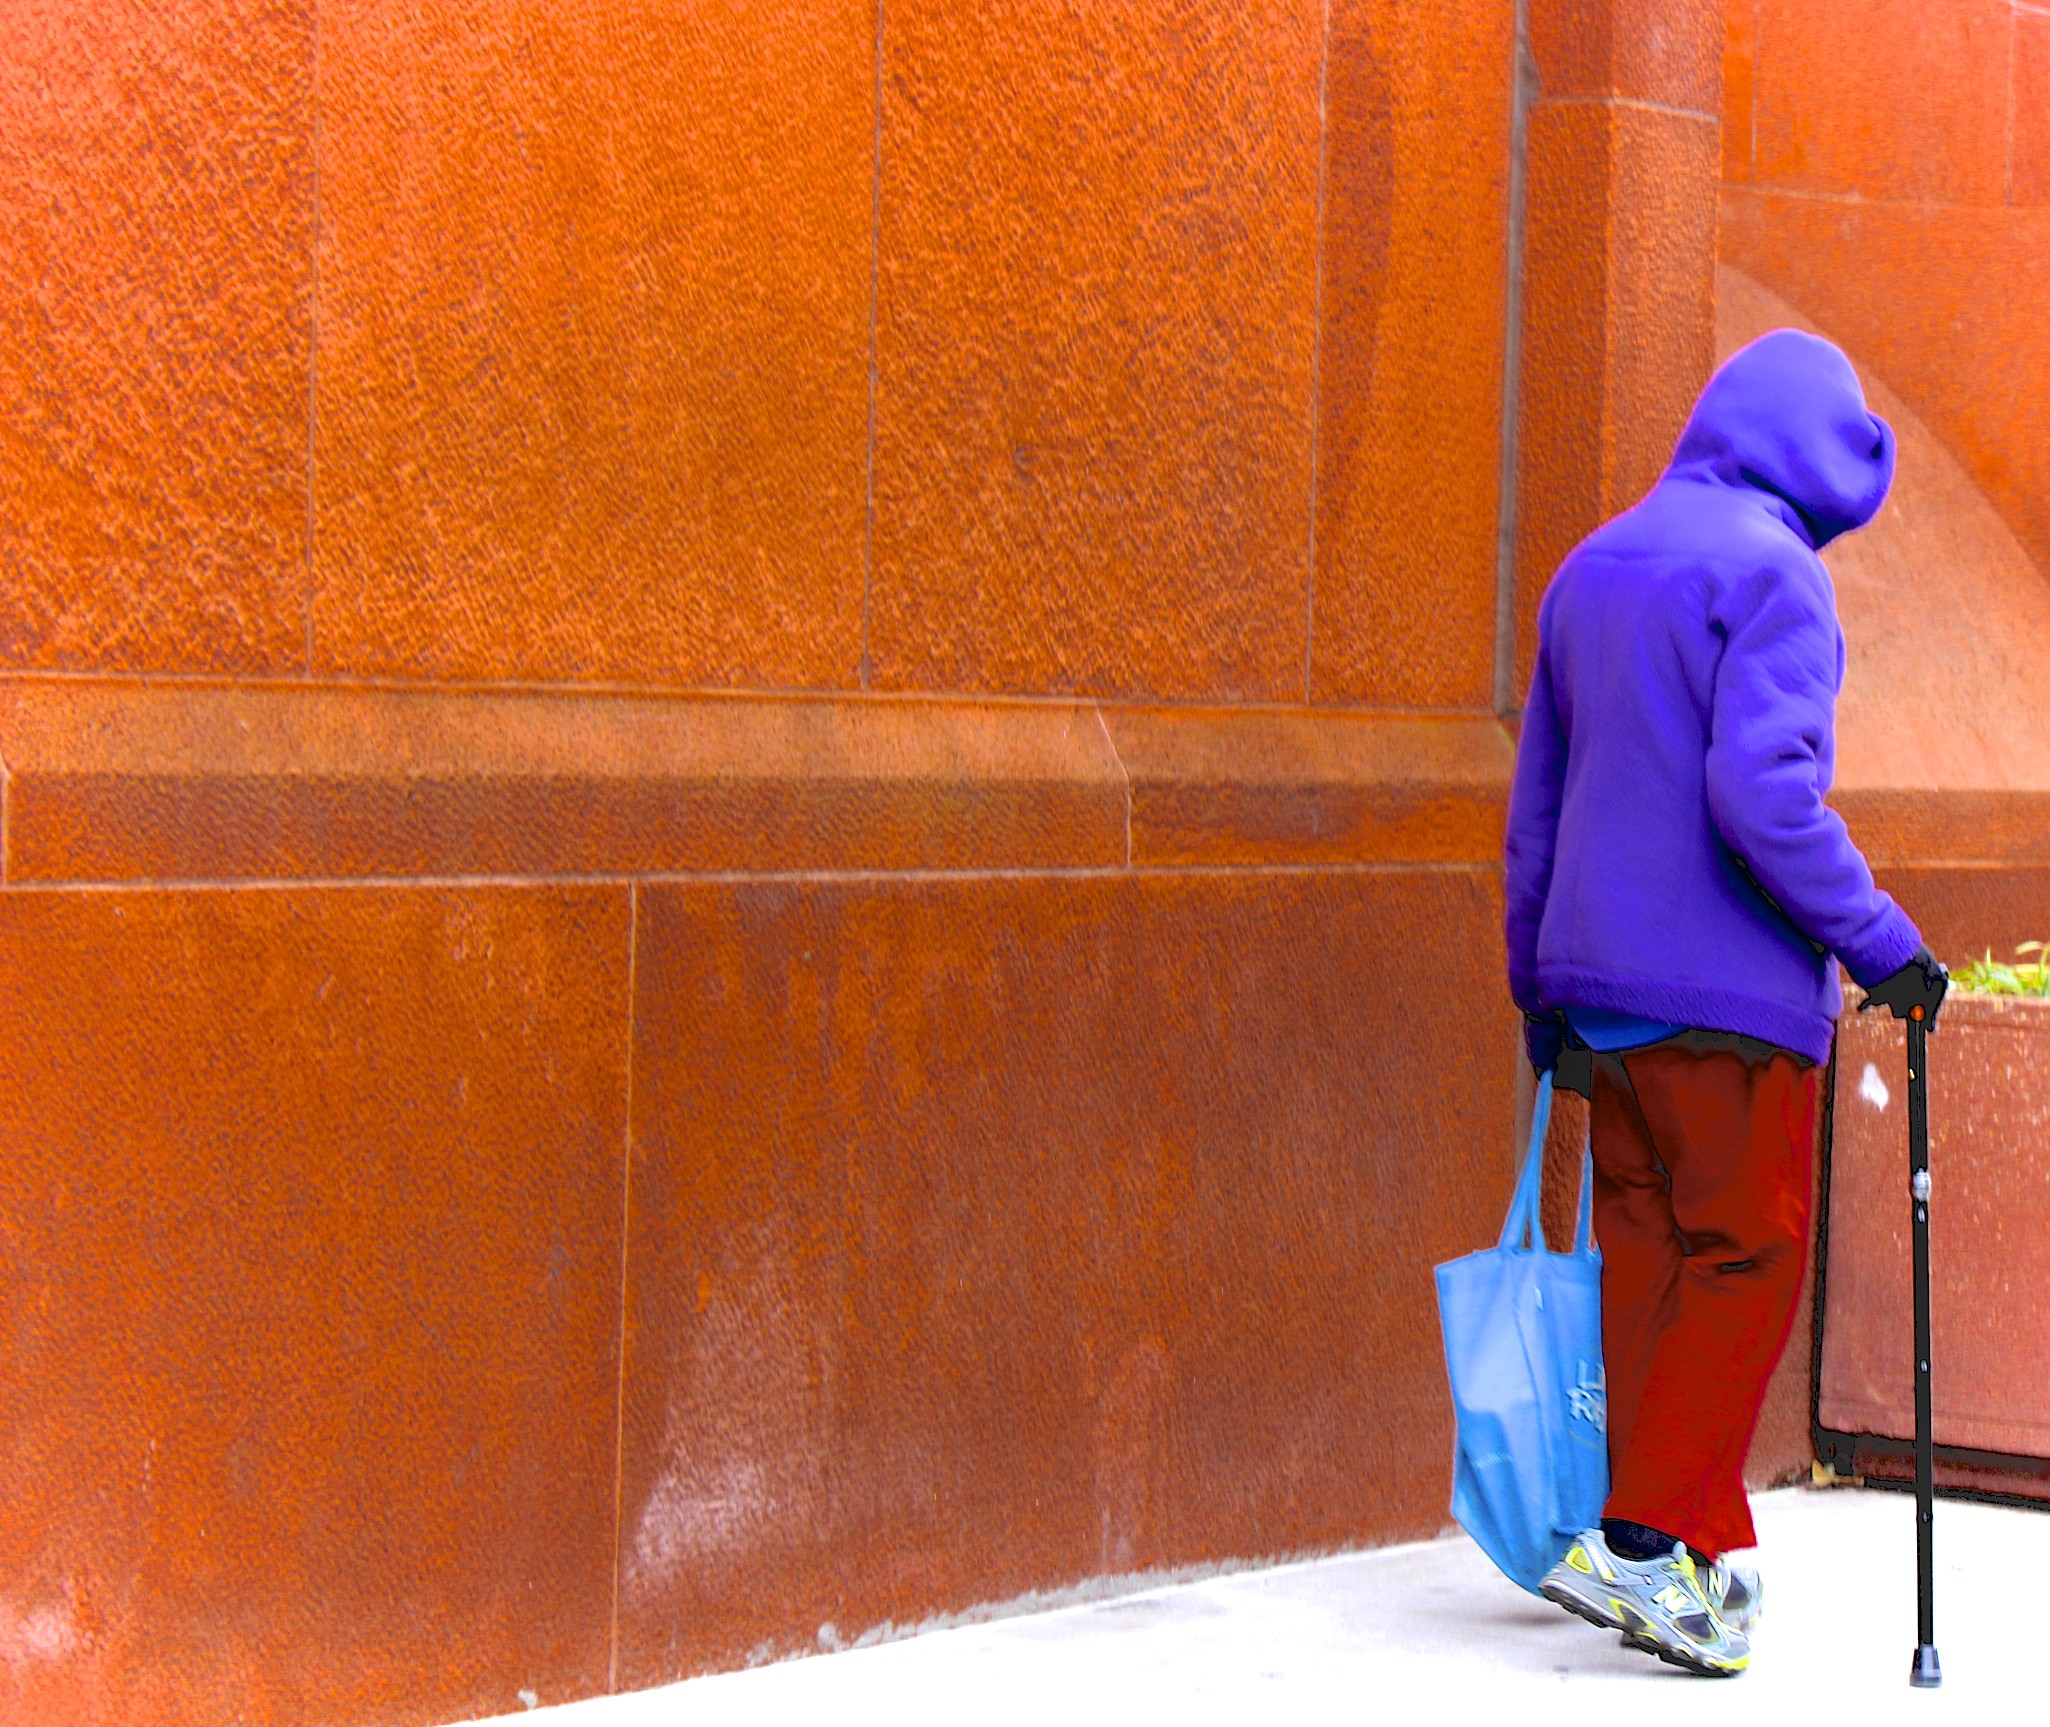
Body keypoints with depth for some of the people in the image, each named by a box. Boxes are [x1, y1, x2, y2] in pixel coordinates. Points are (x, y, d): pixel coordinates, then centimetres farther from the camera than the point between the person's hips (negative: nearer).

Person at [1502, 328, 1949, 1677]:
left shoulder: (1594, 567, 16)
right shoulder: (1771, 568, -9)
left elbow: (1538, 803, 20)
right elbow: (1764, 788, -21)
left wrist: (1543, 990, 26)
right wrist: (1879, 942, -14)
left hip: (1601, 984, 8)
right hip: (1729, 987, -8)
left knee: (1650, 1252, 11)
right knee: (1747, 1260, -1)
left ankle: (1699, 1545, 16)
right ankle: (1645, 1542, -3)